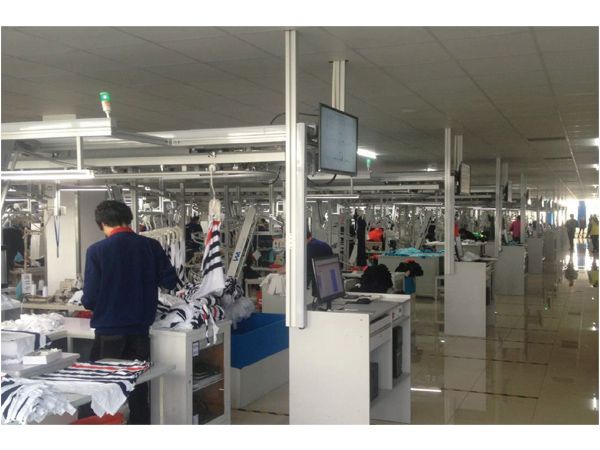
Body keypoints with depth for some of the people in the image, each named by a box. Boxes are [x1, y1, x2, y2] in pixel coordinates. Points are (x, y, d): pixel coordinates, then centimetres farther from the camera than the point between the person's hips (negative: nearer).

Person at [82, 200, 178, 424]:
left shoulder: (96, 250, -12)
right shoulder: (150, 246, -4)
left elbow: (89, 298, -13)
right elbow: (170, 282, -1)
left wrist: (87, 302, 11)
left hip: (108, 331, -3)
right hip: (139, 330, 3)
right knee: (138, 390, 15)